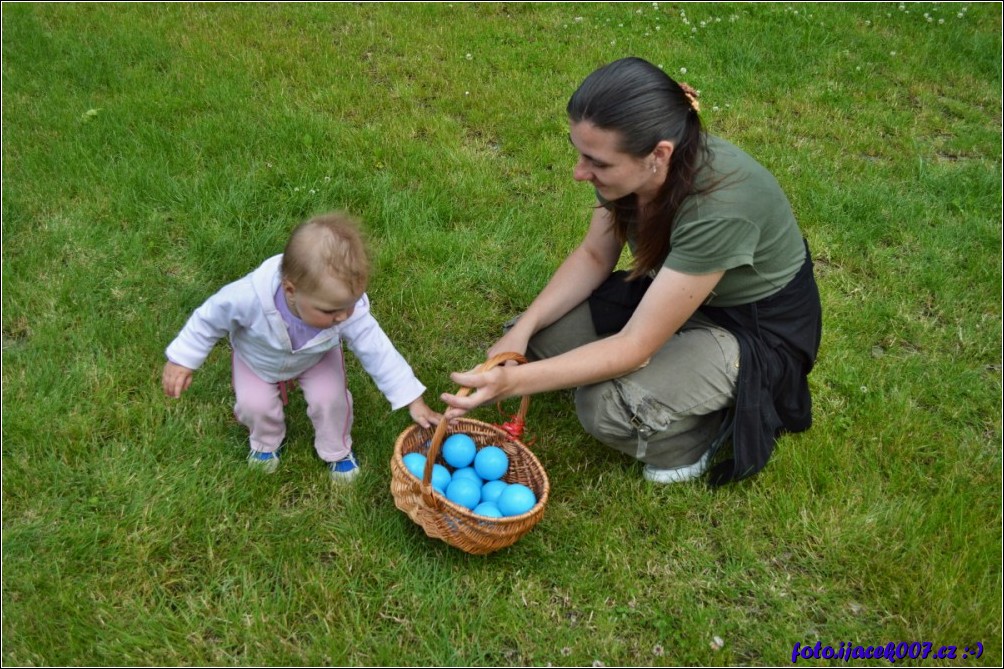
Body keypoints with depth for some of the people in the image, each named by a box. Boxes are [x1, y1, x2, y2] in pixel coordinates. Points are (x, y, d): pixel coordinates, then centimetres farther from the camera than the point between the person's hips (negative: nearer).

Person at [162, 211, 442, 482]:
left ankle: (336, 450, 20)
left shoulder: (349, 307, -40)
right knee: (254, 405, -8)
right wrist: (183, 359, -15)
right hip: (257, 357, 0)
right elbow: (210, 318, -25)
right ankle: (266, 442, 28)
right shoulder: (250, 297, -46)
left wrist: (413, 400, -28)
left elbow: (378, 352, -29)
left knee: (329, 398, -11)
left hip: (316, 357, 1)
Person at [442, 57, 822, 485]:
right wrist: (521, 330, -15)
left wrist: (513, 381, -38)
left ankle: (712, 421, 1)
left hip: (758, 325, -7)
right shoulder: (632, 165, -18)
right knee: (537, 337, -7)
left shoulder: (718, 209, -38)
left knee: (608, 408, -29)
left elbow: (635, 346, -33)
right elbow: (594, 256, -2)